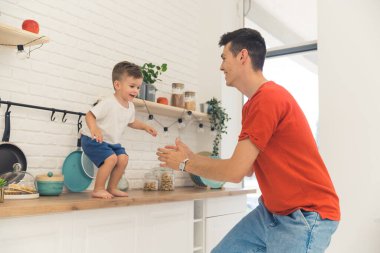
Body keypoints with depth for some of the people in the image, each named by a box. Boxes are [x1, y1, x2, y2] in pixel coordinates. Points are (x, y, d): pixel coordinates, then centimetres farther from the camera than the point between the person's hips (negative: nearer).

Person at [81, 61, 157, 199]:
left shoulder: (130, 106, 2)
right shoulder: (108, 103, -25)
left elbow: (131, 122, 21)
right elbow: (89, 115, -26)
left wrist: (145, 126, 9)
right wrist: (94, 128, -45)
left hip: (112, 142, 8)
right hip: (93, 140, -8)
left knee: (123, 158, -6)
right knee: (111, 158, -24)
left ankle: (112, 188, 11)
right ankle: (98, 189, -7)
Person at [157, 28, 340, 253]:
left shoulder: (268, 98, -22)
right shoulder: (253, 104, 9)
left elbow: (235, 172, -22)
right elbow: (247, 167, 10)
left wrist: (185, 164, -6)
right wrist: (192, 157, 6)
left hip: (306, 215, -9)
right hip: (271, 211, 9)